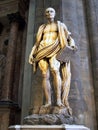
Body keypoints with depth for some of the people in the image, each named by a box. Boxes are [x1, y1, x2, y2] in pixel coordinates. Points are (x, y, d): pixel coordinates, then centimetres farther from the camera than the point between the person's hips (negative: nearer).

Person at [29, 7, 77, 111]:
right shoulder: (42, 27, 24)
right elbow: (37, 42, 20)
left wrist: (72, 45, -12)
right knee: (45, 75, -12)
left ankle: (59, 100, -30)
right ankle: (48, 101, -13)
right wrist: (31, 53, 9)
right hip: (43, 51, 3)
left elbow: (69, 38, 10)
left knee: (55, 70, -28)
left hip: (54, 49, -3)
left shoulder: (60, 25, 18)